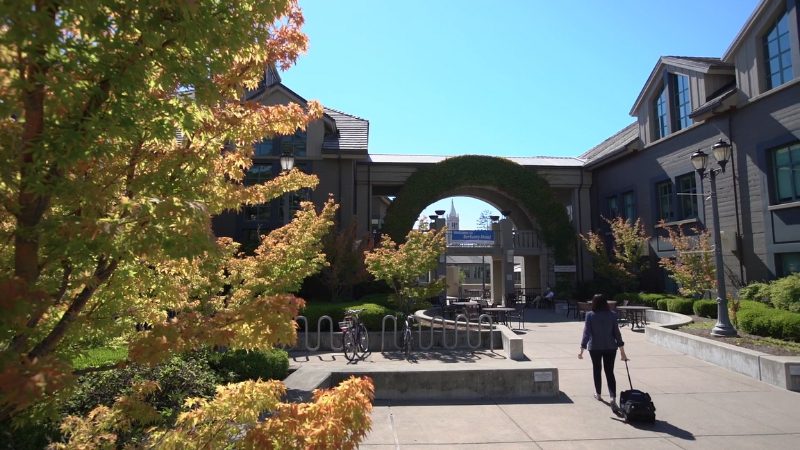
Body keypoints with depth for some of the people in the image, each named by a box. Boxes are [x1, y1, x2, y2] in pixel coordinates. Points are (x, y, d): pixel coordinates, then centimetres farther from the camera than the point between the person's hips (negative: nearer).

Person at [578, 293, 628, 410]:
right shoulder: (612, 315, -3)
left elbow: (586, 333, -11)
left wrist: (582, 350, -6)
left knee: (597, 370, 17)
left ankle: (598, 394, 32)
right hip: (610, 347, 1)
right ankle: (613, 399, -11)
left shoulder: (590, 315, -9)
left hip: (595, 347, -1)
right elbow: (617, 333, -1)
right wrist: (622, 352, 5)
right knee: (610, 372, 4)